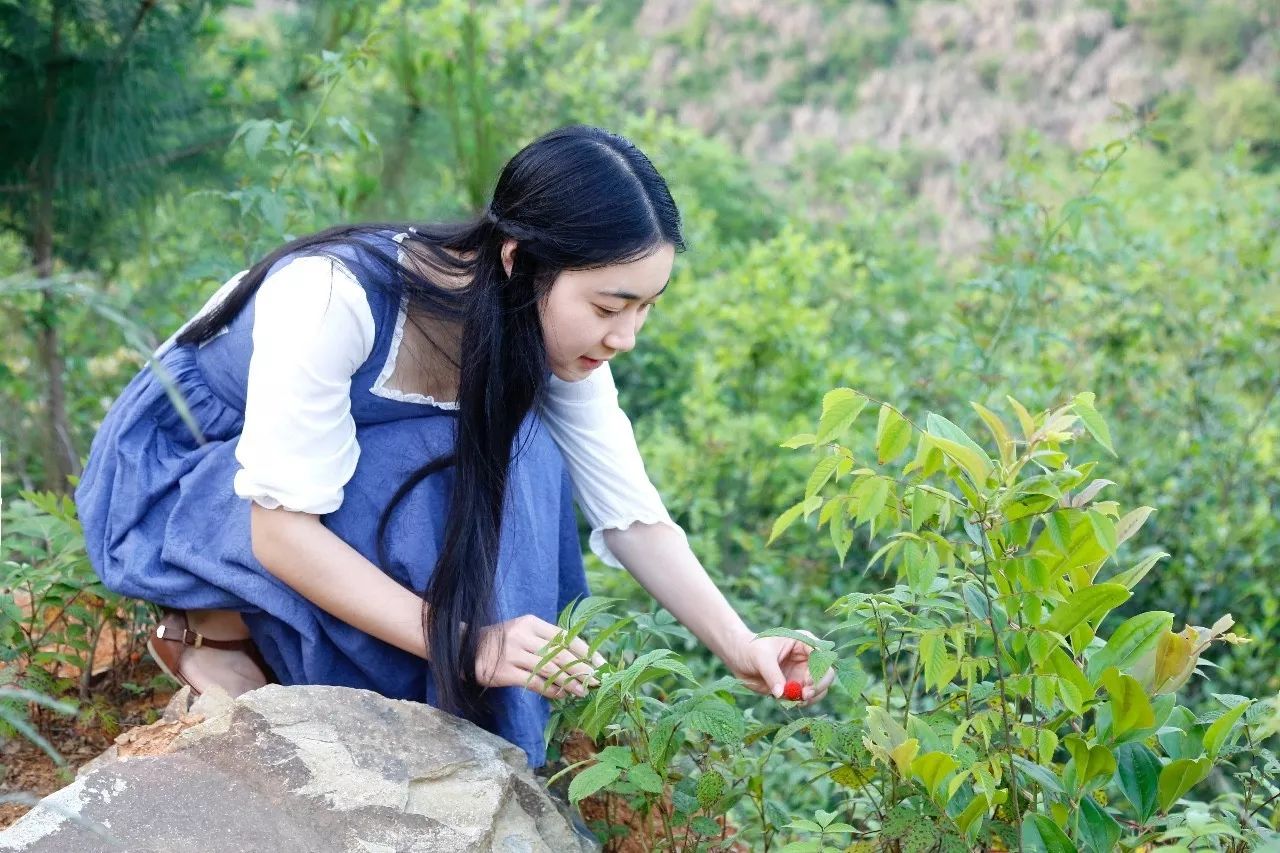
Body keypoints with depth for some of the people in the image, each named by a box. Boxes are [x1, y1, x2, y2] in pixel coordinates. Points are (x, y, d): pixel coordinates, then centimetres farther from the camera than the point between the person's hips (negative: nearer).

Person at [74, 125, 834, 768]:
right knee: (491, 464, -27)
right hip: (169, 488, -6)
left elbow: (633, 517, -10)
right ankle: (220, 629, -11)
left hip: (351, 478, 6)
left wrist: (741, 648, -22)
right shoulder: (334, 295, -35)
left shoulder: (554, 330, -16)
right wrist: (469, 645, -37)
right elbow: (281, 528, -32)